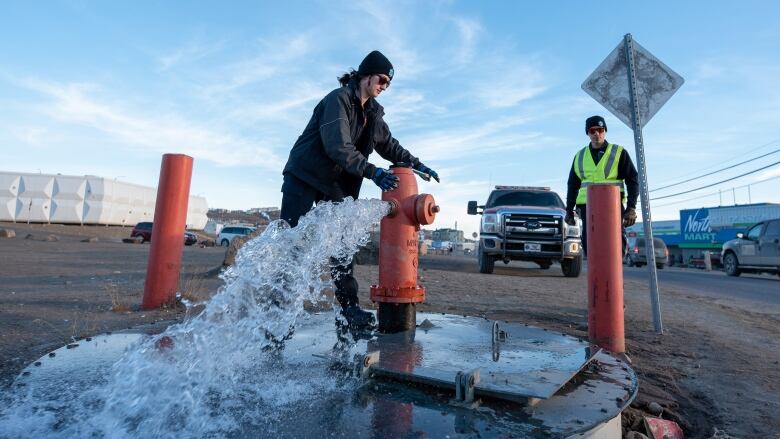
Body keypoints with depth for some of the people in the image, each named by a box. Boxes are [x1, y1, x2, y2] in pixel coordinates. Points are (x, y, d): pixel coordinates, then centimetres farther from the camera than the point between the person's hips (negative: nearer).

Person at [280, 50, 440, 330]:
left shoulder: (373, 112, 10)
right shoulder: (338, 99, -15)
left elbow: (388, 145, 15)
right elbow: (338, 146, -27)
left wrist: (416, 164, 3)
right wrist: (372, 172, -33)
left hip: (336, 183, 7)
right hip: (304, 176, -7)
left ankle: (349, 306, 4)